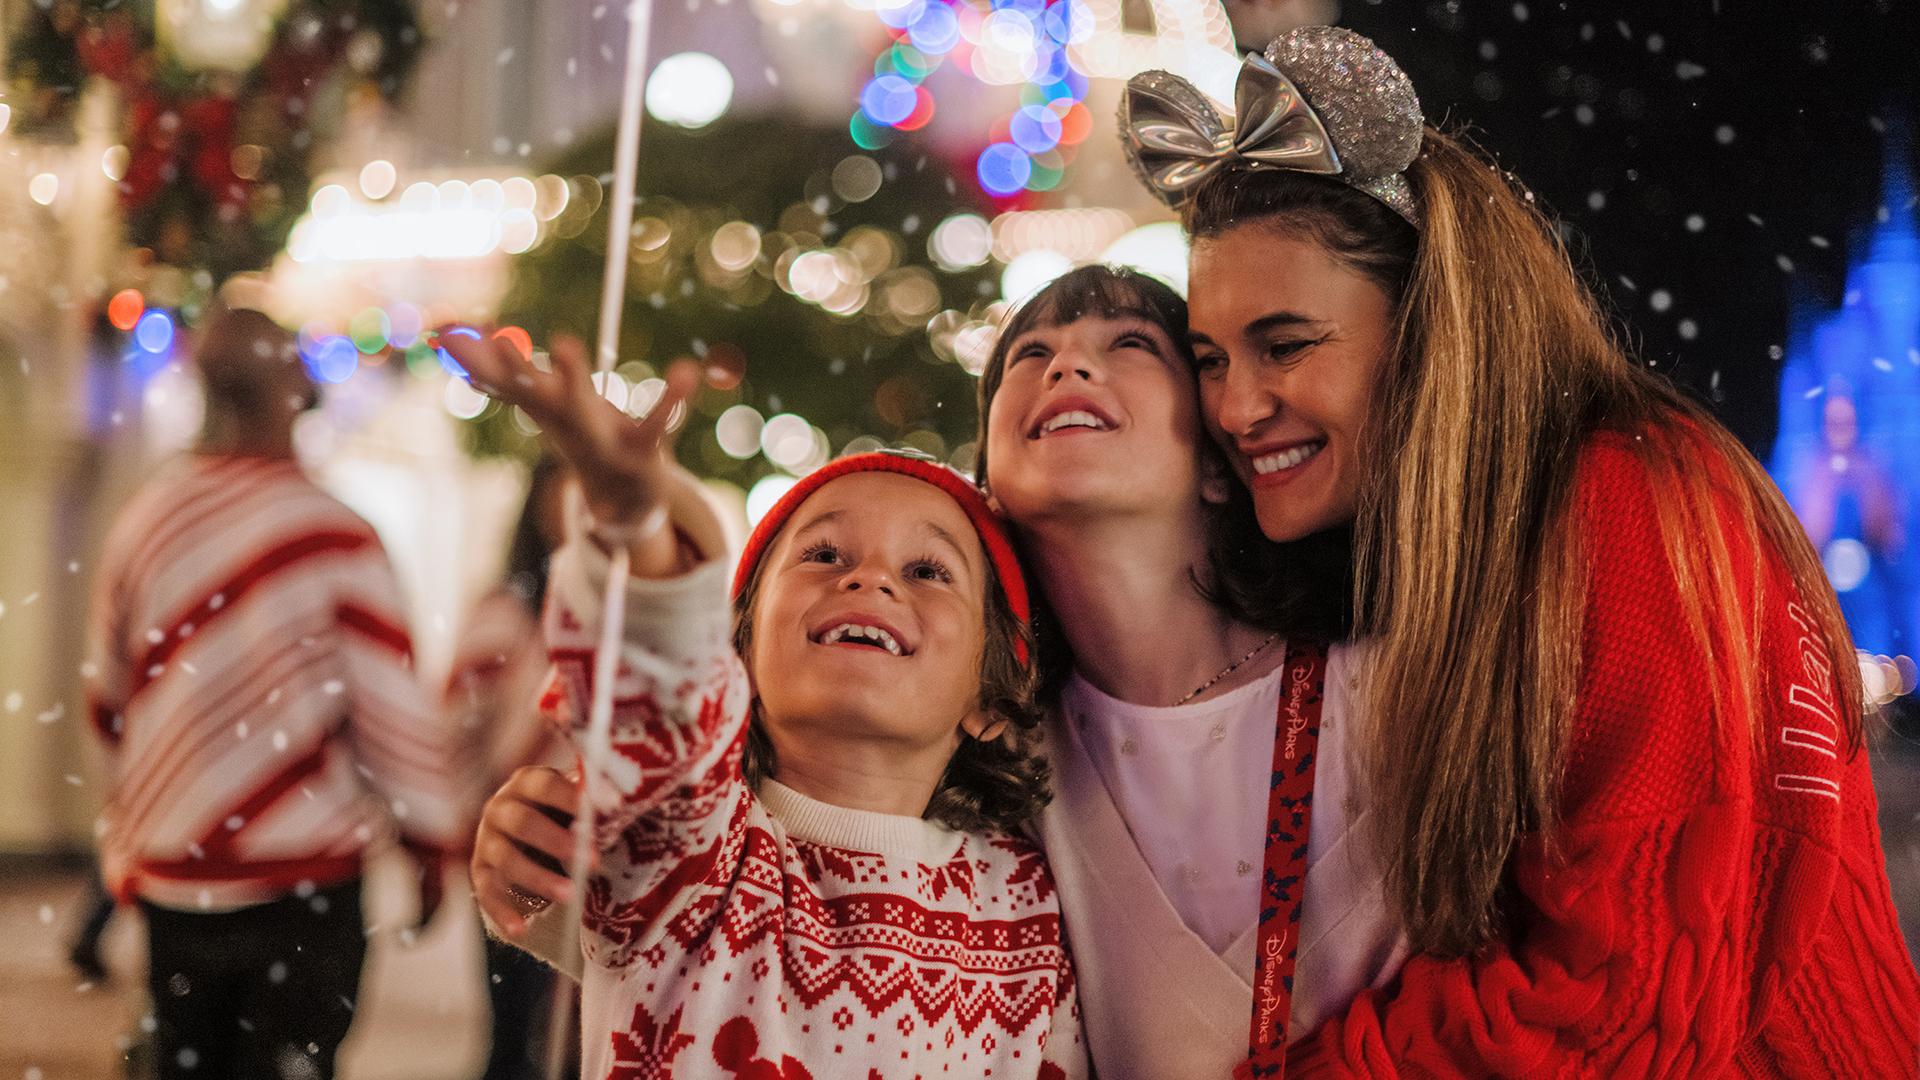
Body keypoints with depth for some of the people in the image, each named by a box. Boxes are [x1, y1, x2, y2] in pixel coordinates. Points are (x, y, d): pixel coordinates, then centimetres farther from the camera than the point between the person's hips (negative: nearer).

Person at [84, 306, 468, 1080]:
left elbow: (109, 703, 12)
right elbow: (390, 703, -13)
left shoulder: (141, 522, 1)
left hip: (172, 877, 5)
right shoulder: (331, 534, -14)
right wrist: (432, 841, 0)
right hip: (303, 881, -5)